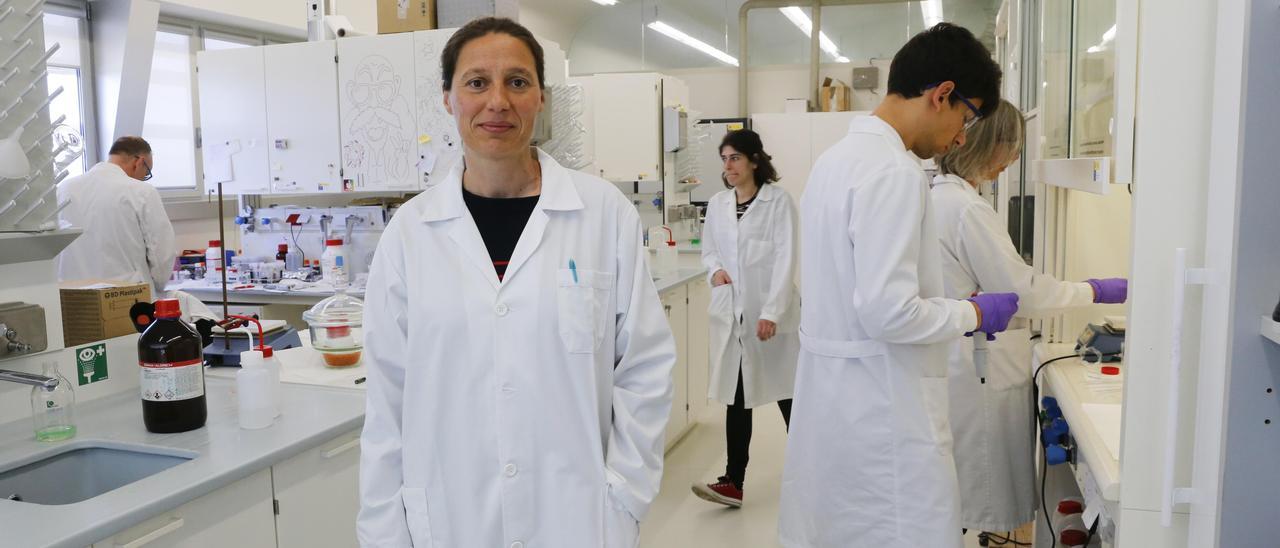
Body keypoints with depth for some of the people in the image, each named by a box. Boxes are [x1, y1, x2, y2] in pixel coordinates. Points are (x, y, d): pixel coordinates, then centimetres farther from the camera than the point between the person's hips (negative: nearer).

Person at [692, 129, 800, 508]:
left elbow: (785, 259, -13)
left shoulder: (778, 201, -8)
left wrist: (772, 312, -19)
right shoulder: (717, 204, 7)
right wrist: (715, 269, -4)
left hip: (771, 312, -4)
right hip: (730, 312, 4)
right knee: (736, 395, 6)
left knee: (786, 391, 9)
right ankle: (733, 481, 10)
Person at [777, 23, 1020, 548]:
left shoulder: (838, 156, 10)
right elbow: (888, 312, -25)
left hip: (832, 396, 9)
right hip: (882, 409, -9)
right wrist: (974, 313, -9)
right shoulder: (894, 172, -20)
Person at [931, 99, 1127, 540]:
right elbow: (1020, 291, -17)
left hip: (954, 364, 9)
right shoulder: (967, 208, -21)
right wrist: (1096, 291, -5)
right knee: (977, 501, 4)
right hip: (978, 370, -9)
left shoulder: (938, 195, 9)